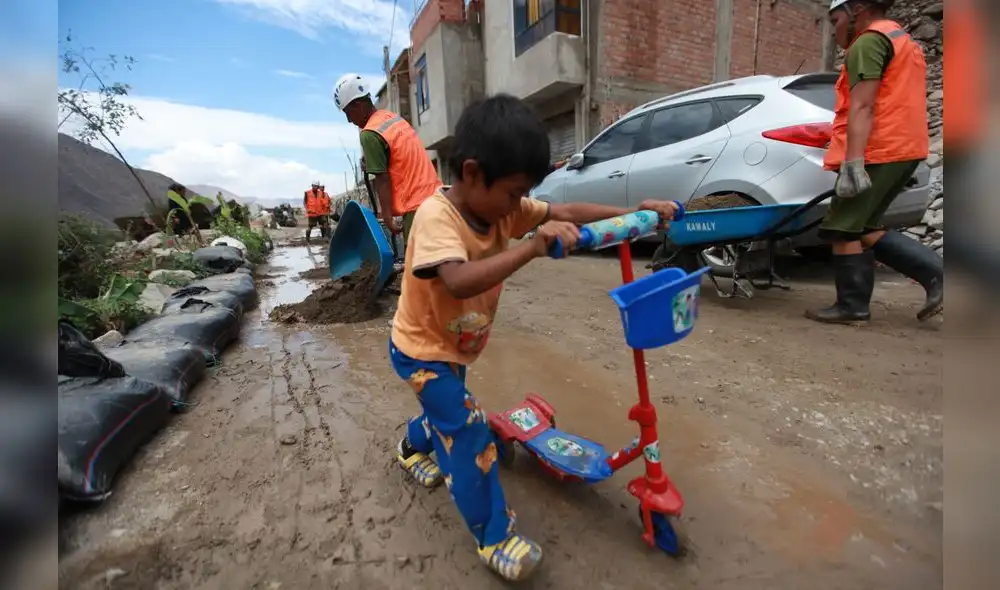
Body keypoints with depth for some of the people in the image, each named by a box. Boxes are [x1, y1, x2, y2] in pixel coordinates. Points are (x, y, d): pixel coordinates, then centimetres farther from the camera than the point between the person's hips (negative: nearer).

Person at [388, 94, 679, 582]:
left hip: (454, 346, 8)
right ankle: (494, 538, 12)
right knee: (468, 434, -9)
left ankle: (413, 448, 60)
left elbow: (564, 211, -9)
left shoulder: (500, 205, -10)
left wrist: (632, 213, -16)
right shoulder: (436, 215, -32)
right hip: (422, 349, -8)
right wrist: (534, 246, -55)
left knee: (449, 414, 27)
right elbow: (460, 282, -48)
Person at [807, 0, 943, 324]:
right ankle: (936, 274, 6)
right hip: (901, 149, 10)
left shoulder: (868, 41, -7)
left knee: (843, 230, -4)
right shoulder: (901, 41, 27)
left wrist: (852, 163, -26)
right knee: (863, 229, 13)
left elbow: (862, 108, -19)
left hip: (877, 153, -10)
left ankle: (852, 306, 0)